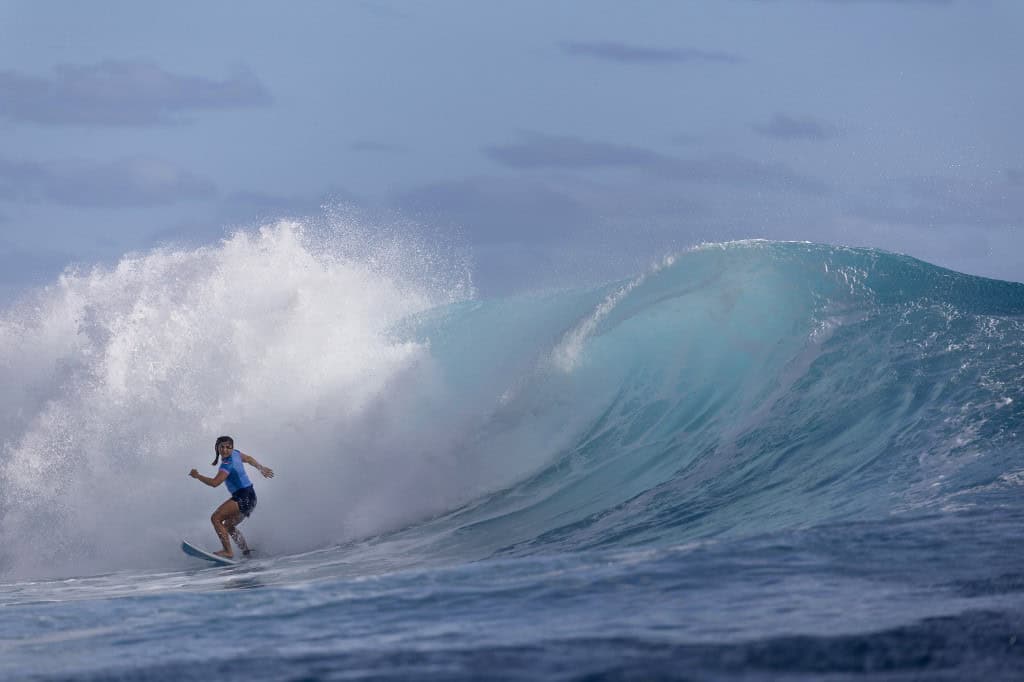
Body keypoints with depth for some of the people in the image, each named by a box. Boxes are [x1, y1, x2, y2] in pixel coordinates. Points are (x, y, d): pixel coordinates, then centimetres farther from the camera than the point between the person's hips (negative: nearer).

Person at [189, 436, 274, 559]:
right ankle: (246, 552, 19)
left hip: (243, 498, -10)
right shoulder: (235, 454, 7)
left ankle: (228, 551, -23)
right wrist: (261, 468, 42)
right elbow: (249, 459, 26)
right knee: (229, 526, 20)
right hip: (250, 498, 10)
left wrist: (197, 476, -17)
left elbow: (214, 482, -29)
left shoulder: (227, 464, -20)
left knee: (216, 518, -17)